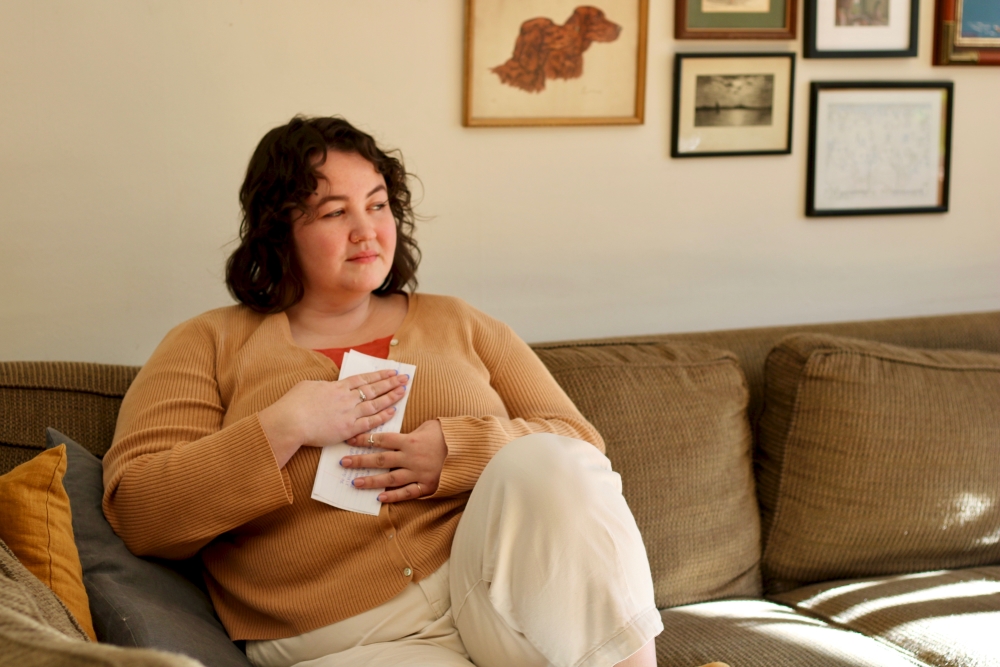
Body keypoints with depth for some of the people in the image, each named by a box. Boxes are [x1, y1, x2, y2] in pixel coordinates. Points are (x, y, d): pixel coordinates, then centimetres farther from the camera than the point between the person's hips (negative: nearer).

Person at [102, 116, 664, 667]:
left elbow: (580, 445, 11)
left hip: (496, 595, 5)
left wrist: (460, 449, -8)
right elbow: (138, 514, 1)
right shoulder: (211, 346, 12)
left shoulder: (458, 325, 20)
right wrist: (283, 428, -9)